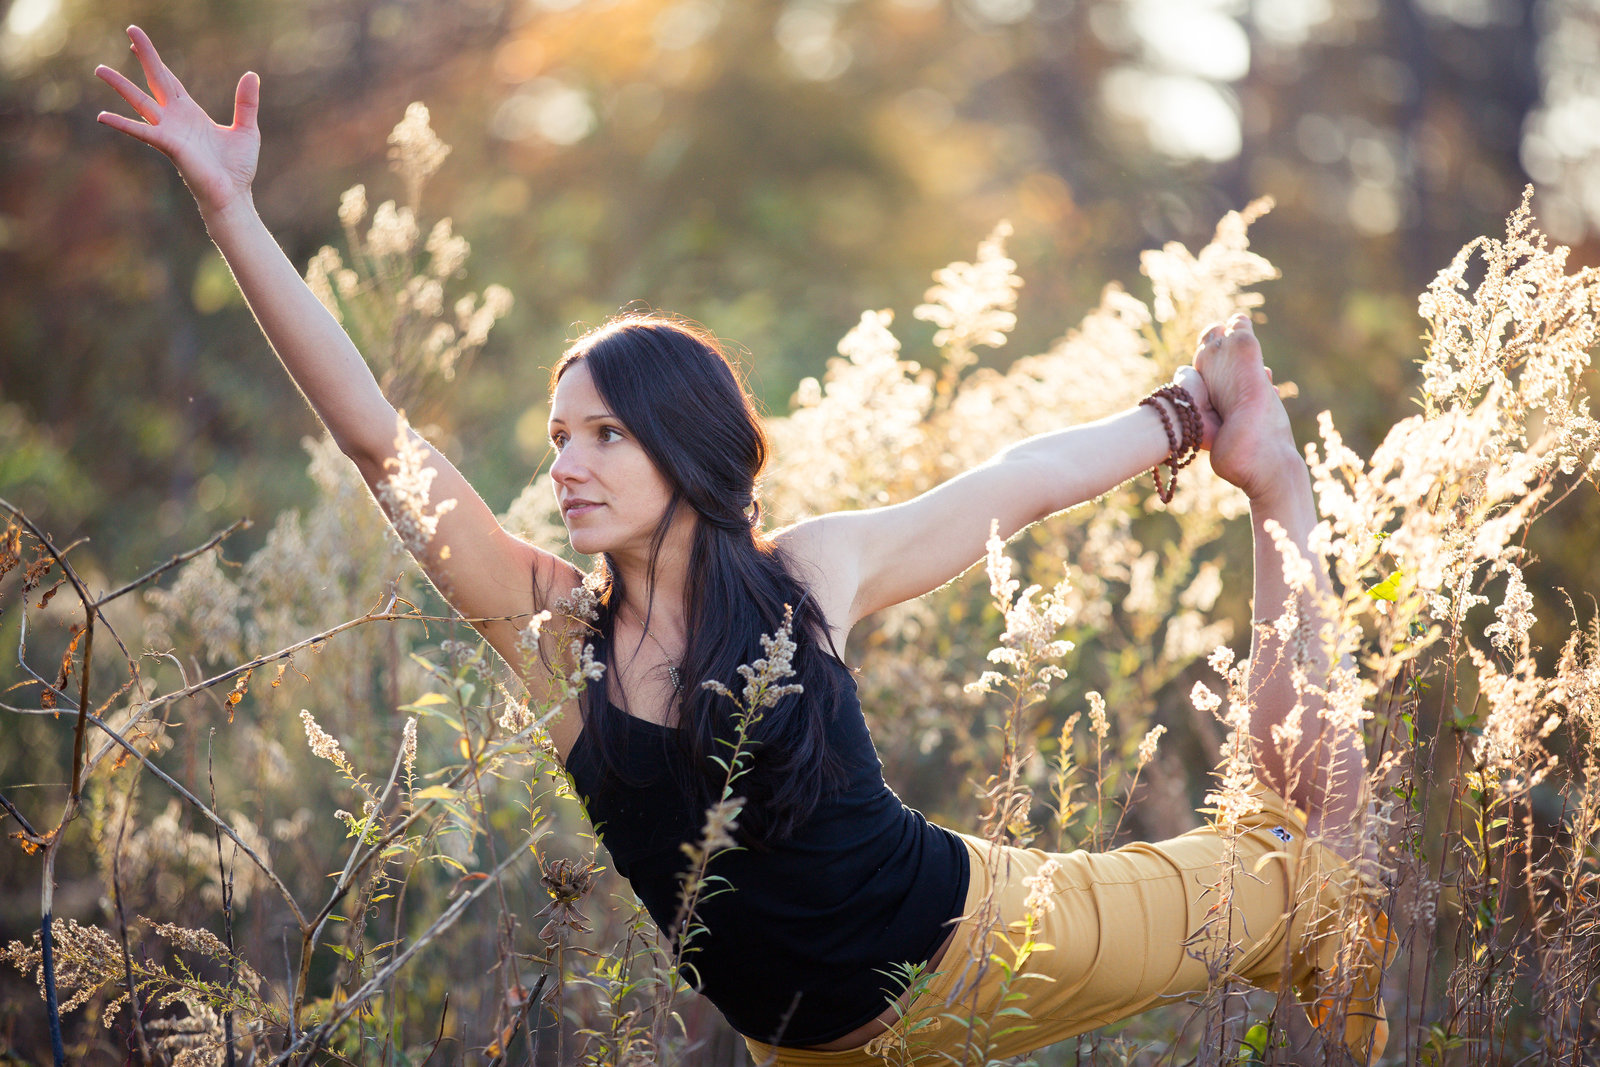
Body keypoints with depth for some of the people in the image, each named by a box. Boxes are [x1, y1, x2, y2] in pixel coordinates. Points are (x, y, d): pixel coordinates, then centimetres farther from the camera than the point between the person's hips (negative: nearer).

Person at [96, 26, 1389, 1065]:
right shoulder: (549, 627, -11)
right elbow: (375, 436, -19)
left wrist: (1189, 419, 18)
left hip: (978, 928, 0)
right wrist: (231, 210, -24)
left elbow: (1021, 482, 5)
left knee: (1295, 866, 14)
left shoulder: (808, 573, -10)